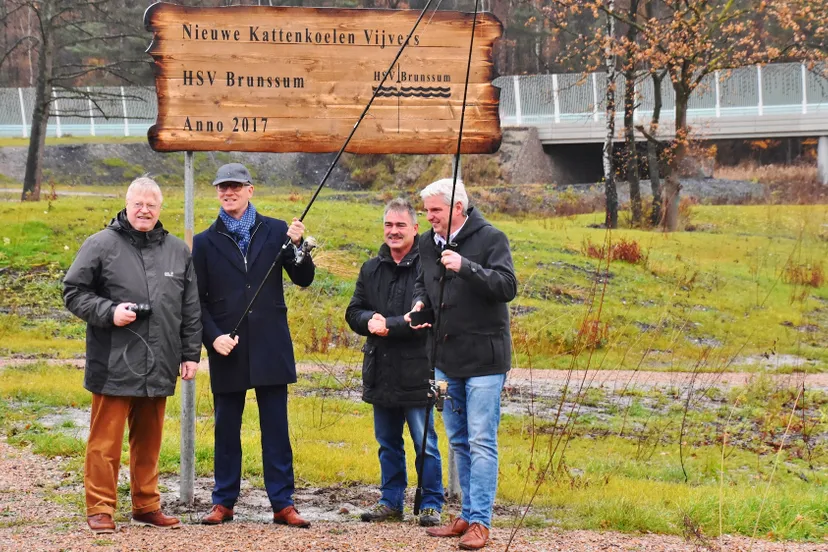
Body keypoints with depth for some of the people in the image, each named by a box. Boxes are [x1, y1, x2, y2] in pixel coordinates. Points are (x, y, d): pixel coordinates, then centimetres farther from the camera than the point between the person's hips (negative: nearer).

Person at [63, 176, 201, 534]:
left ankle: (146, 506, 21)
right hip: (113, 366, -4)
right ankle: (100, 510, 4)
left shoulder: (178, 251, 12)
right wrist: (108, 312, -13)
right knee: (105, 441, -3)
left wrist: (190, 353, 11)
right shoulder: (101, 245, -1)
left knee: (149, 441, 11)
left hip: (158, 367, 4)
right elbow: (73, 292, 0)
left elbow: (191, 310, 15)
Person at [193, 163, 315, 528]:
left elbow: (304, 280, 3)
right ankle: (224, 502, 16)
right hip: (227, 350, 1)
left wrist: (297, 245, -14)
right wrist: (213, 336, -9)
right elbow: (197, 299, 5)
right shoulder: (206, 242, 7)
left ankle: (282, 504, 4)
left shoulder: (275, 232, 6)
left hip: (270, 347, -1)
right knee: (226, 429, 7)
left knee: (276, 429, 1)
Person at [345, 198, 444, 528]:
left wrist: (390, 325, -19)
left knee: (425, 444, 0)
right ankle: (391, 502, 25)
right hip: (380, 372, 6)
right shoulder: (371, 269, 12)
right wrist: (370, 321, -10)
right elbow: (354, 312, 11)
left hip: (416, 373, -6)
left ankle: (431, 505, 9)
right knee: (388, 443, 15)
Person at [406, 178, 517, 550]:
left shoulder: (490, 239, -10)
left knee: (481, 442, -8)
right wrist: (420, 304, 2)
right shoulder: (428, 243, 9)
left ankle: (480, 522, -6)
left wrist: (465, 267, -30)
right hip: (446, 358, 7)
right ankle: (468, 515, 21)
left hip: (483, 358, -7)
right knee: (458, 442, 13)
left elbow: (507, 287, -19)